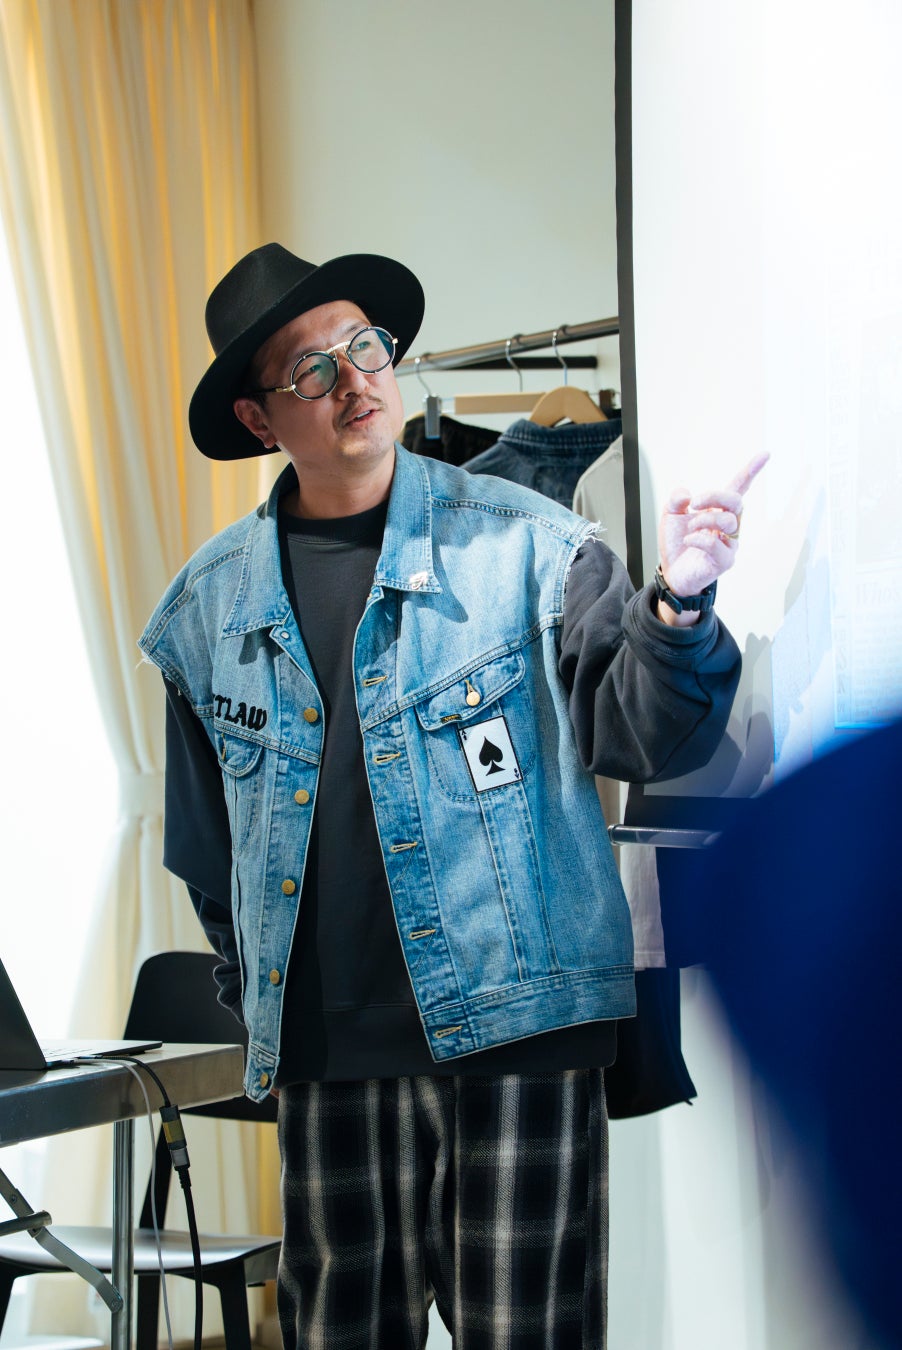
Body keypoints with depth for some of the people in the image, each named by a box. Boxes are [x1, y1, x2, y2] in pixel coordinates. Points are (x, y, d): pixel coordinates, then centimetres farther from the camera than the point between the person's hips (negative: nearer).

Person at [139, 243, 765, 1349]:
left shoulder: (519, 544, -2)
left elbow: (638, 734, -8)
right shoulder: (208, 607, 8)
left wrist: (673, 607, -26)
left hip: (515, 1022, -3)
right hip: (327, 1051, 3)